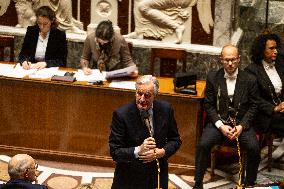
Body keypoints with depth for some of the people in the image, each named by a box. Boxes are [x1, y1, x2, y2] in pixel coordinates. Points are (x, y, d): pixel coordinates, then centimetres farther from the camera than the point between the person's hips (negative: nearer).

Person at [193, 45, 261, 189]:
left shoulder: (249, 80, 1)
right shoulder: (212, 77, 2)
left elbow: (252, 106, 4)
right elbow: (208, 105, 2)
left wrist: (242, 126, -11)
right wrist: (221, 125, -12)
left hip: (242, 122, 0)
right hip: (218, 121, 0)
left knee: (254, 148, -26)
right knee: (203, 144, -26)